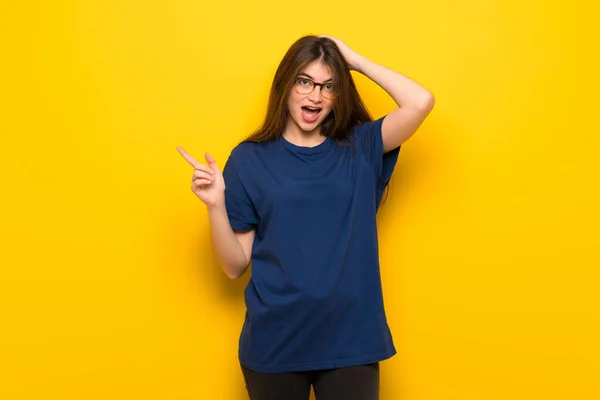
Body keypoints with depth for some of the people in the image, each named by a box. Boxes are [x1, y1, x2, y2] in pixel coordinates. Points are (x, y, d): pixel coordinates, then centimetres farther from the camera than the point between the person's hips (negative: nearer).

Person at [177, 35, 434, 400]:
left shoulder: (360, 149, 3)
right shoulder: (250, 158, 0)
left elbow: (421, 102, -13)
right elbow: (235, 266, 1)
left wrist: (356, 60, -4)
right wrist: (215, 204, -15)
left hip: (352, 339, 0)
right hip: (274, 343, 0)